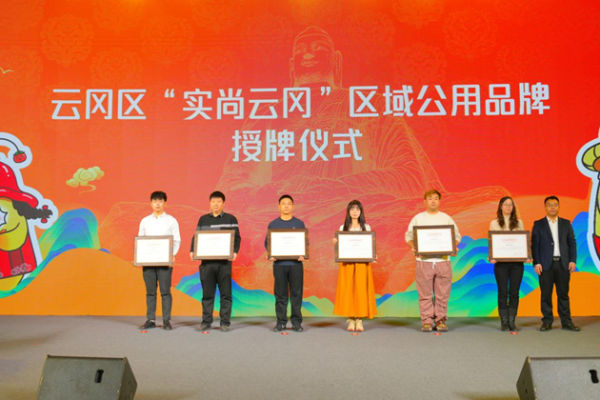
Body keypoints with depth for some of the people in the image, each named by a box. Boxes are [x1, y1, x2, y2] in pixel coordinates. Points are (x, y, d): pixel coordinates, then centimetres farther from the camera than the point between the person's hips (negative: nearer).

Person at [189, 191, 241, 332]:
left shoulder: (231, 219, 5)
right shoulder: (203, 219, 12)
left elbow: (237, 238, 1)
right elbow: (196, 237, 10)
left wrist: (235, 251, -16)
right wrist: (192, 251, -7)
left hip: (224, 261, -2)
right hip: (206, 261, 2)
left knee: (225, 293, 2)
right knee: (207, 293, 6)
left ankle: (225, 322, 8)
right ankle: (206, 322, 13)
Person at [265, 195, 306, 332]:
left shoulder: (299, 224, 8)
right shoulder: (273, 224, 9)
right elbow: (267, 242, 8)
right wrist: (270, 254, -10)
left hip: (296, 263, 0)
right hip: (279, 264, 0)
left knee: (296, 293, 1)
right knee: (280, 294, 3)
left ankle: (296, 322, 8)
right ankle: (281, 322, 11)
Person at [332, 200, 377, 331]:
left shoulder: (366, 227, 9)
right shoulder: (343, 228, 10)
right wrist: (336, 243, -10)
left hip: (362, 264, 0)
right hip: (347, 264, 0)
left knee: (361, 290, -3)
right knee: (348, 290, -2)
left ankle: (359, 319, 2)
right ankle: (351, 319, 5)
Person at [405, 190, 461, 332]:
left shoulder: (447, 218, 12)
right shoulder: (418, 218, 9)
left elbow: (456, 236, 12)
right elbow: (408, 236, 8)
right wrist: (413, 246, -12)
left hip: (443, 260, 1)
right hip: (424, 260, -1)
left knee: (442, 294, 1)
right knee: (425, 294, 0)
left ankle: (441, 320, 9)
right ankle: (426, 321, 5)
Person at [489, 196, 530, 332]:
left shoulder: (519, 223, 10)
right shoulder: (494, 223, 5)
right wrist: (491, 257, -12)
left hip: (517, 262, 2)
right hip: (501, 262, -2)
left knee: (514, 292, 2)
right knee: (503, 292, 1)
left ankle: (512, 321, 8)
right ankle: (504, 321, 7)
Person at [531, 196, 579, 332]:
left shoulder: (566, 223, 11)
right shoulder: (538, 224, 4)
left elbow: (572, 243, 9)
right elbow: (534, 245, 0)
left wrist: (572, 260, -1)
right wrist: (536, 263, -8)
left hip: (563, 264, 2)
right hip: (546, 264, -2)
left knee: (563, 293, 5)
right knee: (546, 294, 1)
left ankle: (566, 321, 11)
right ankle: (547, 321, 8)